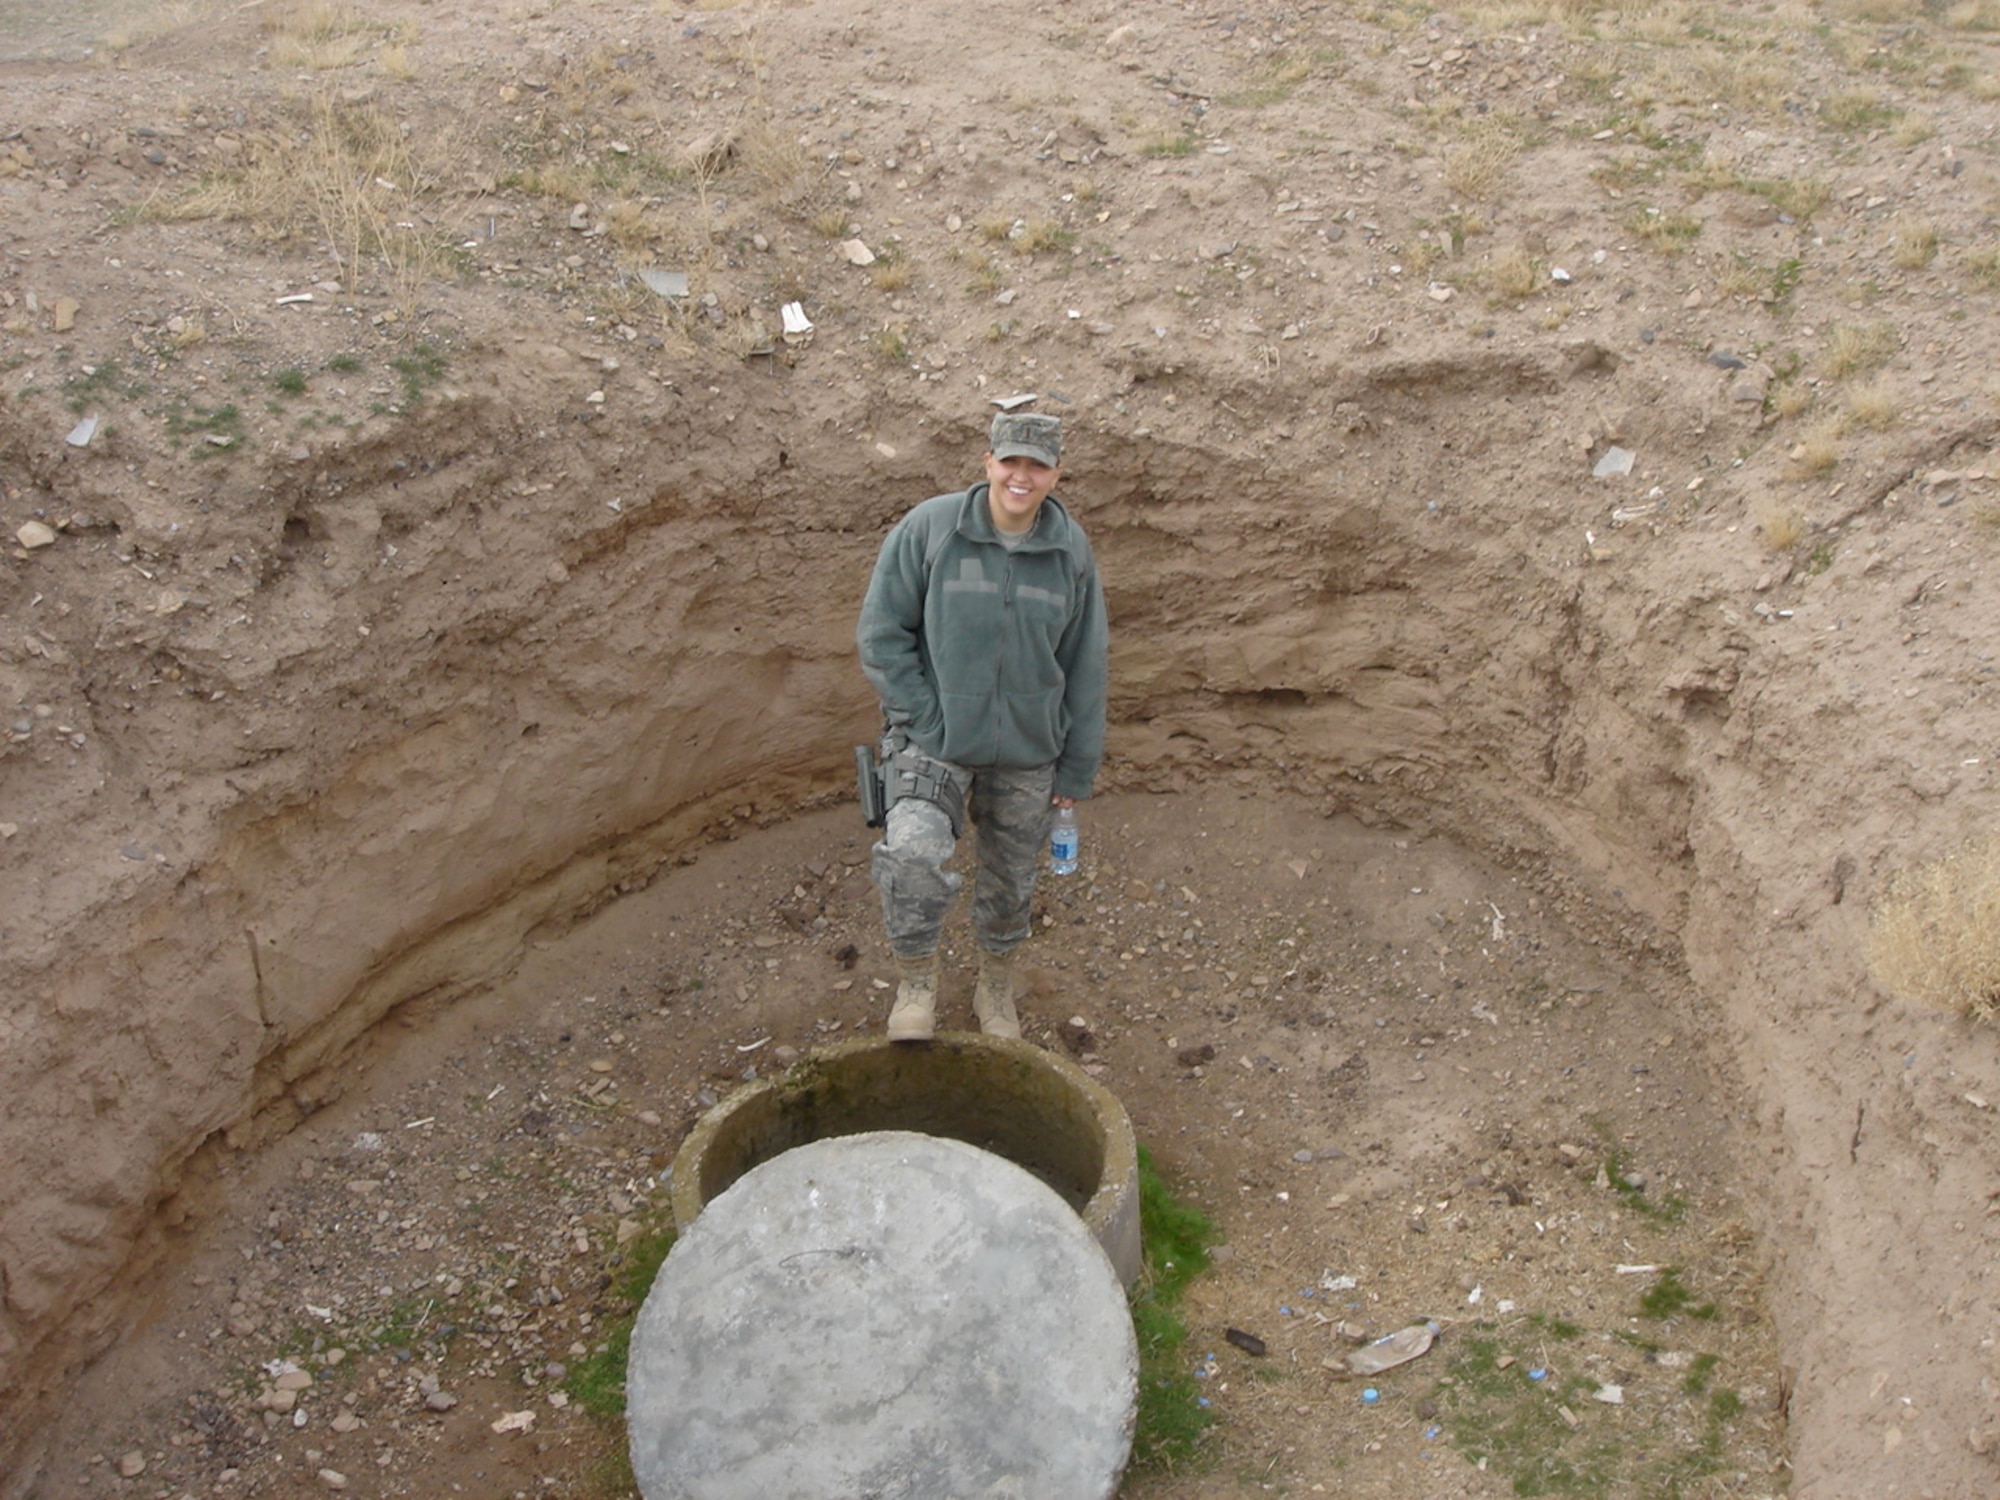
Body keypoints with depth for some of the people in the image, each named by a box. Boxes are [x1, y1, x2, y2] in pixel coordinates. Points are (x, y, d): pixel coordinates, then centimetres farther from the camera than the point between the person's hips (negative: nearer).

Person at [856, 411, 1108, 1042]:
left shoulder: (1072, 550, 0)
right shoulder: (928, 528, -10)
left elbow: (1085, 667, 7)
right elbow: (881, 635, -6)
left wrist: (1076, 769, 7)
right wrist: (930, 726, -13)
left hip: (1028, 753, 3)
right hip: (935, 737, -3)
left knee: (1011, 885, 16)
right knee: (914, 854, -27)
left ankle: (996, 991, 43)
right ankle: (916, 984, -2)